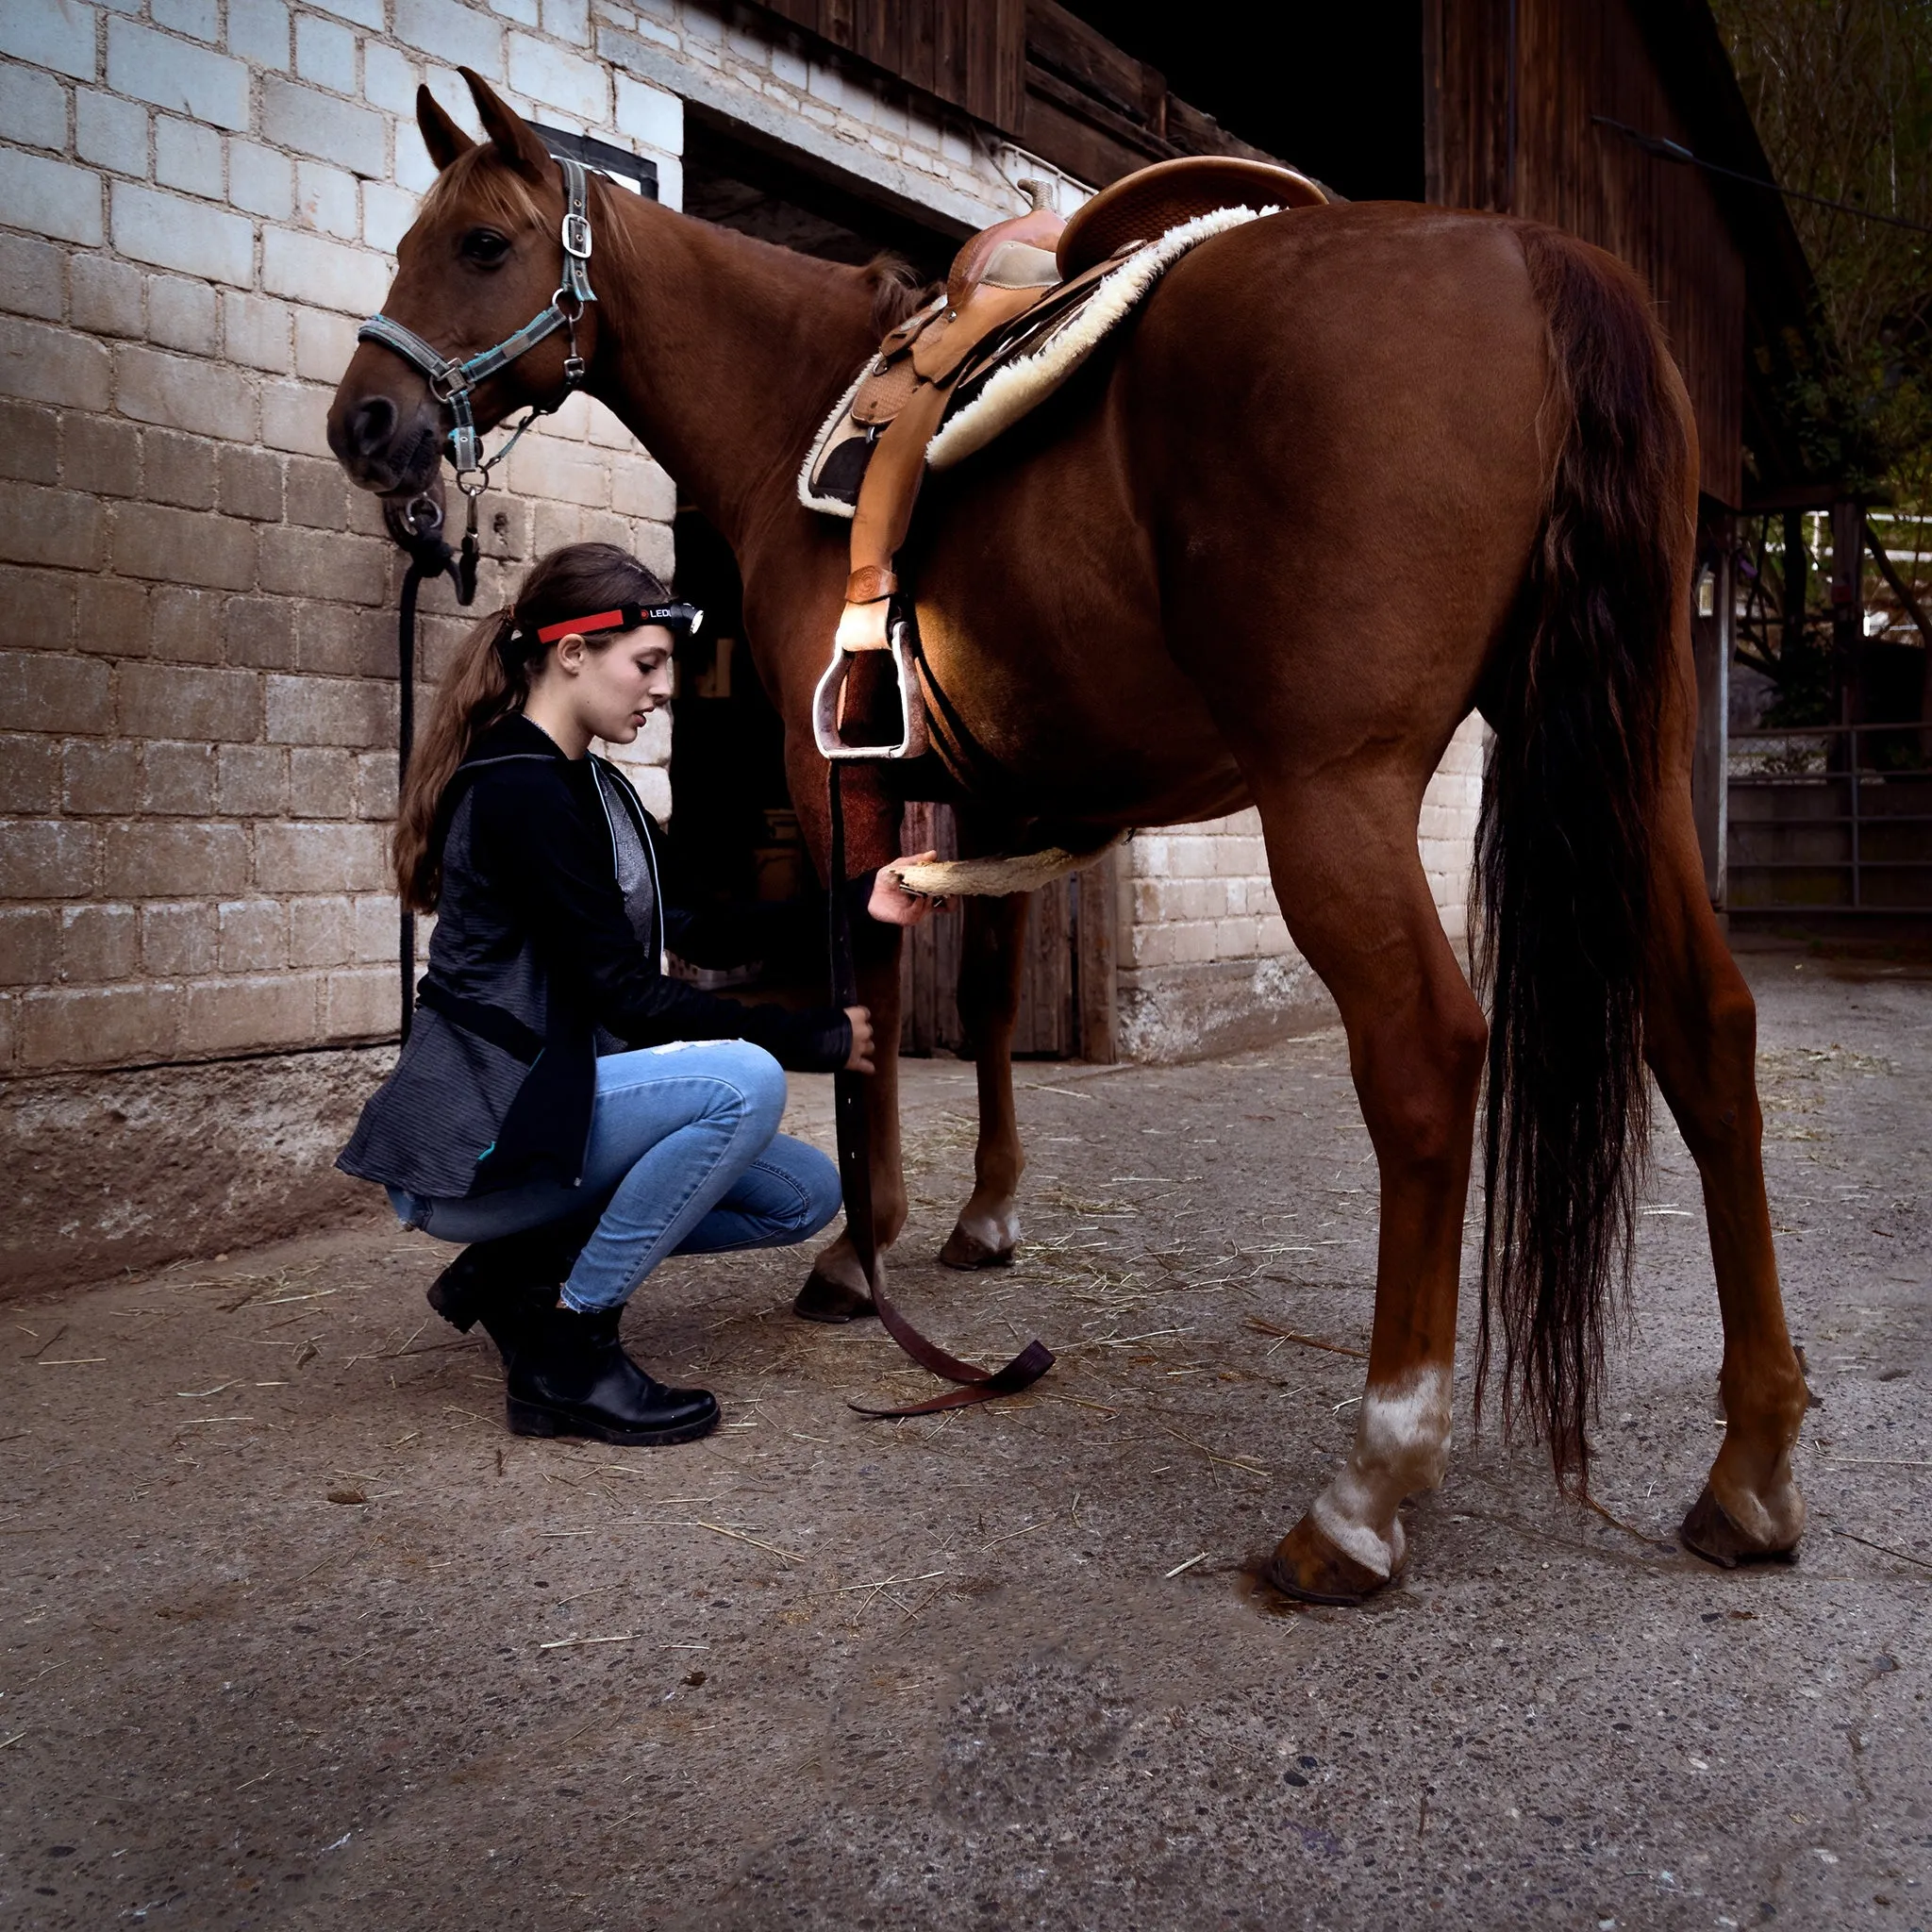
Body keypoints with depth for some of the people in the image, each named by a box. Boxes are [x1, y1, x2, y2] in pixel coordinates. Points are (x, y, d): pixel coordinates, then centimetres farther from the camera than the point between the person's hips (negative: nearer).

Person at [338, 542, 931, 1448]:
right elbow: (626, 995, -20)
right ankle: (564, 1352, -13)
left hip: (548, 1095, 10)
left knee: (806, 1194, 6)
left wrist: (862, 903, -1)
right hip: (469, 1137, -9)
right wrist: (822, 1038, -15)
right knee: (743, 1082, -28)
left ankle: (517, 1263, 11)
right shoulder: (518, 793, -18)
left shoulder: (594, 788, 12)